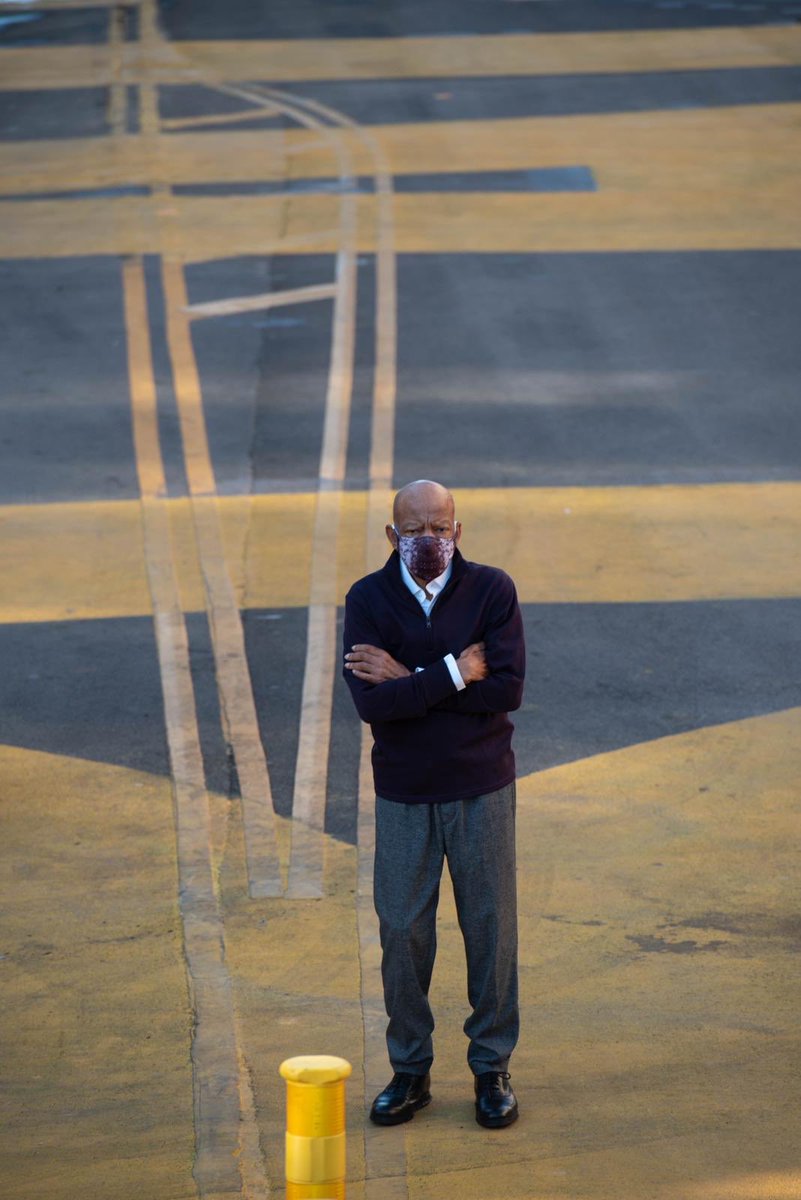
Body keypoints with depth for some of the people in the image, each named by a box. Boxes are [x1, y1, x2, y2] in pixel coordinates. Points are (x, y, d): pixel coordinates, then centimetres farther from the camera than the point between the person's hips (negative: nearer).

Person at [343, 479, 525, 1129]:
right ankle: (410, 1070, 19)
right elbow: (371, 702, -17)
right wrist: (455, 673, -20)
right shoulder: (368, 599, -5)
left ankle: (492, 1069, 18)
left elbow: (507, 690, -18)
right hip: (404, 794, 1)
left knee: (491, 929, 5)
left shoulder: (492, 590, -6)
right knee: (402, 932, 5)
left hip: (482, 788, 0)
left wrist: (411, 682, -18)